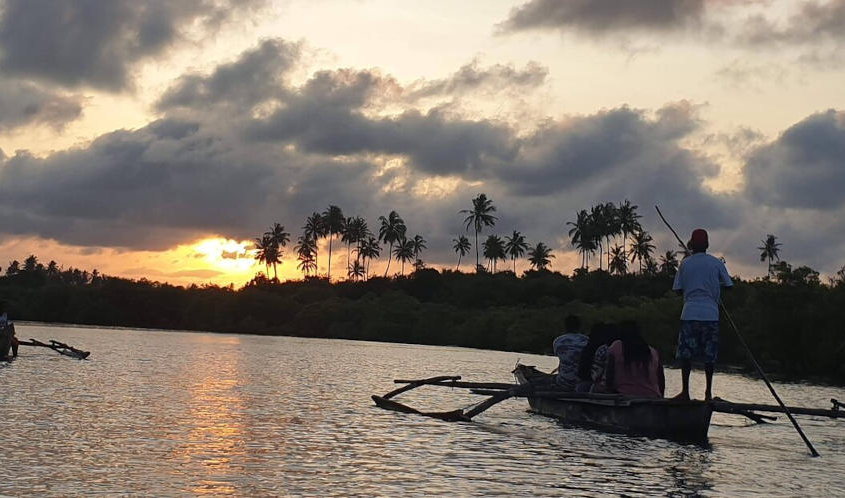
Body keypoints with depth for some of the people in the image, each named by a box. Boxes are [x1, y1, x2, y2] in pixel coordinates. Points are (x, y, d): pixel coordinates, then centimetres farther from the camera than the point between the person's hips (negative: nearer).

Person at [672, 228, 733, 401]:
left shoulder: (685, 263, 2)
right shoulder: (716, 263, 3)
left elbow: (678, 289, 4)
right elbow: (728, 285, 9)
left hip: (690, 313, -1)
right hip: (711, 314, 1)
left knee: (686, 354, 3)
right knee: (709, 355, 6)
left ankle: (685, 391, 2)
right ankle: (708, 392, 8)